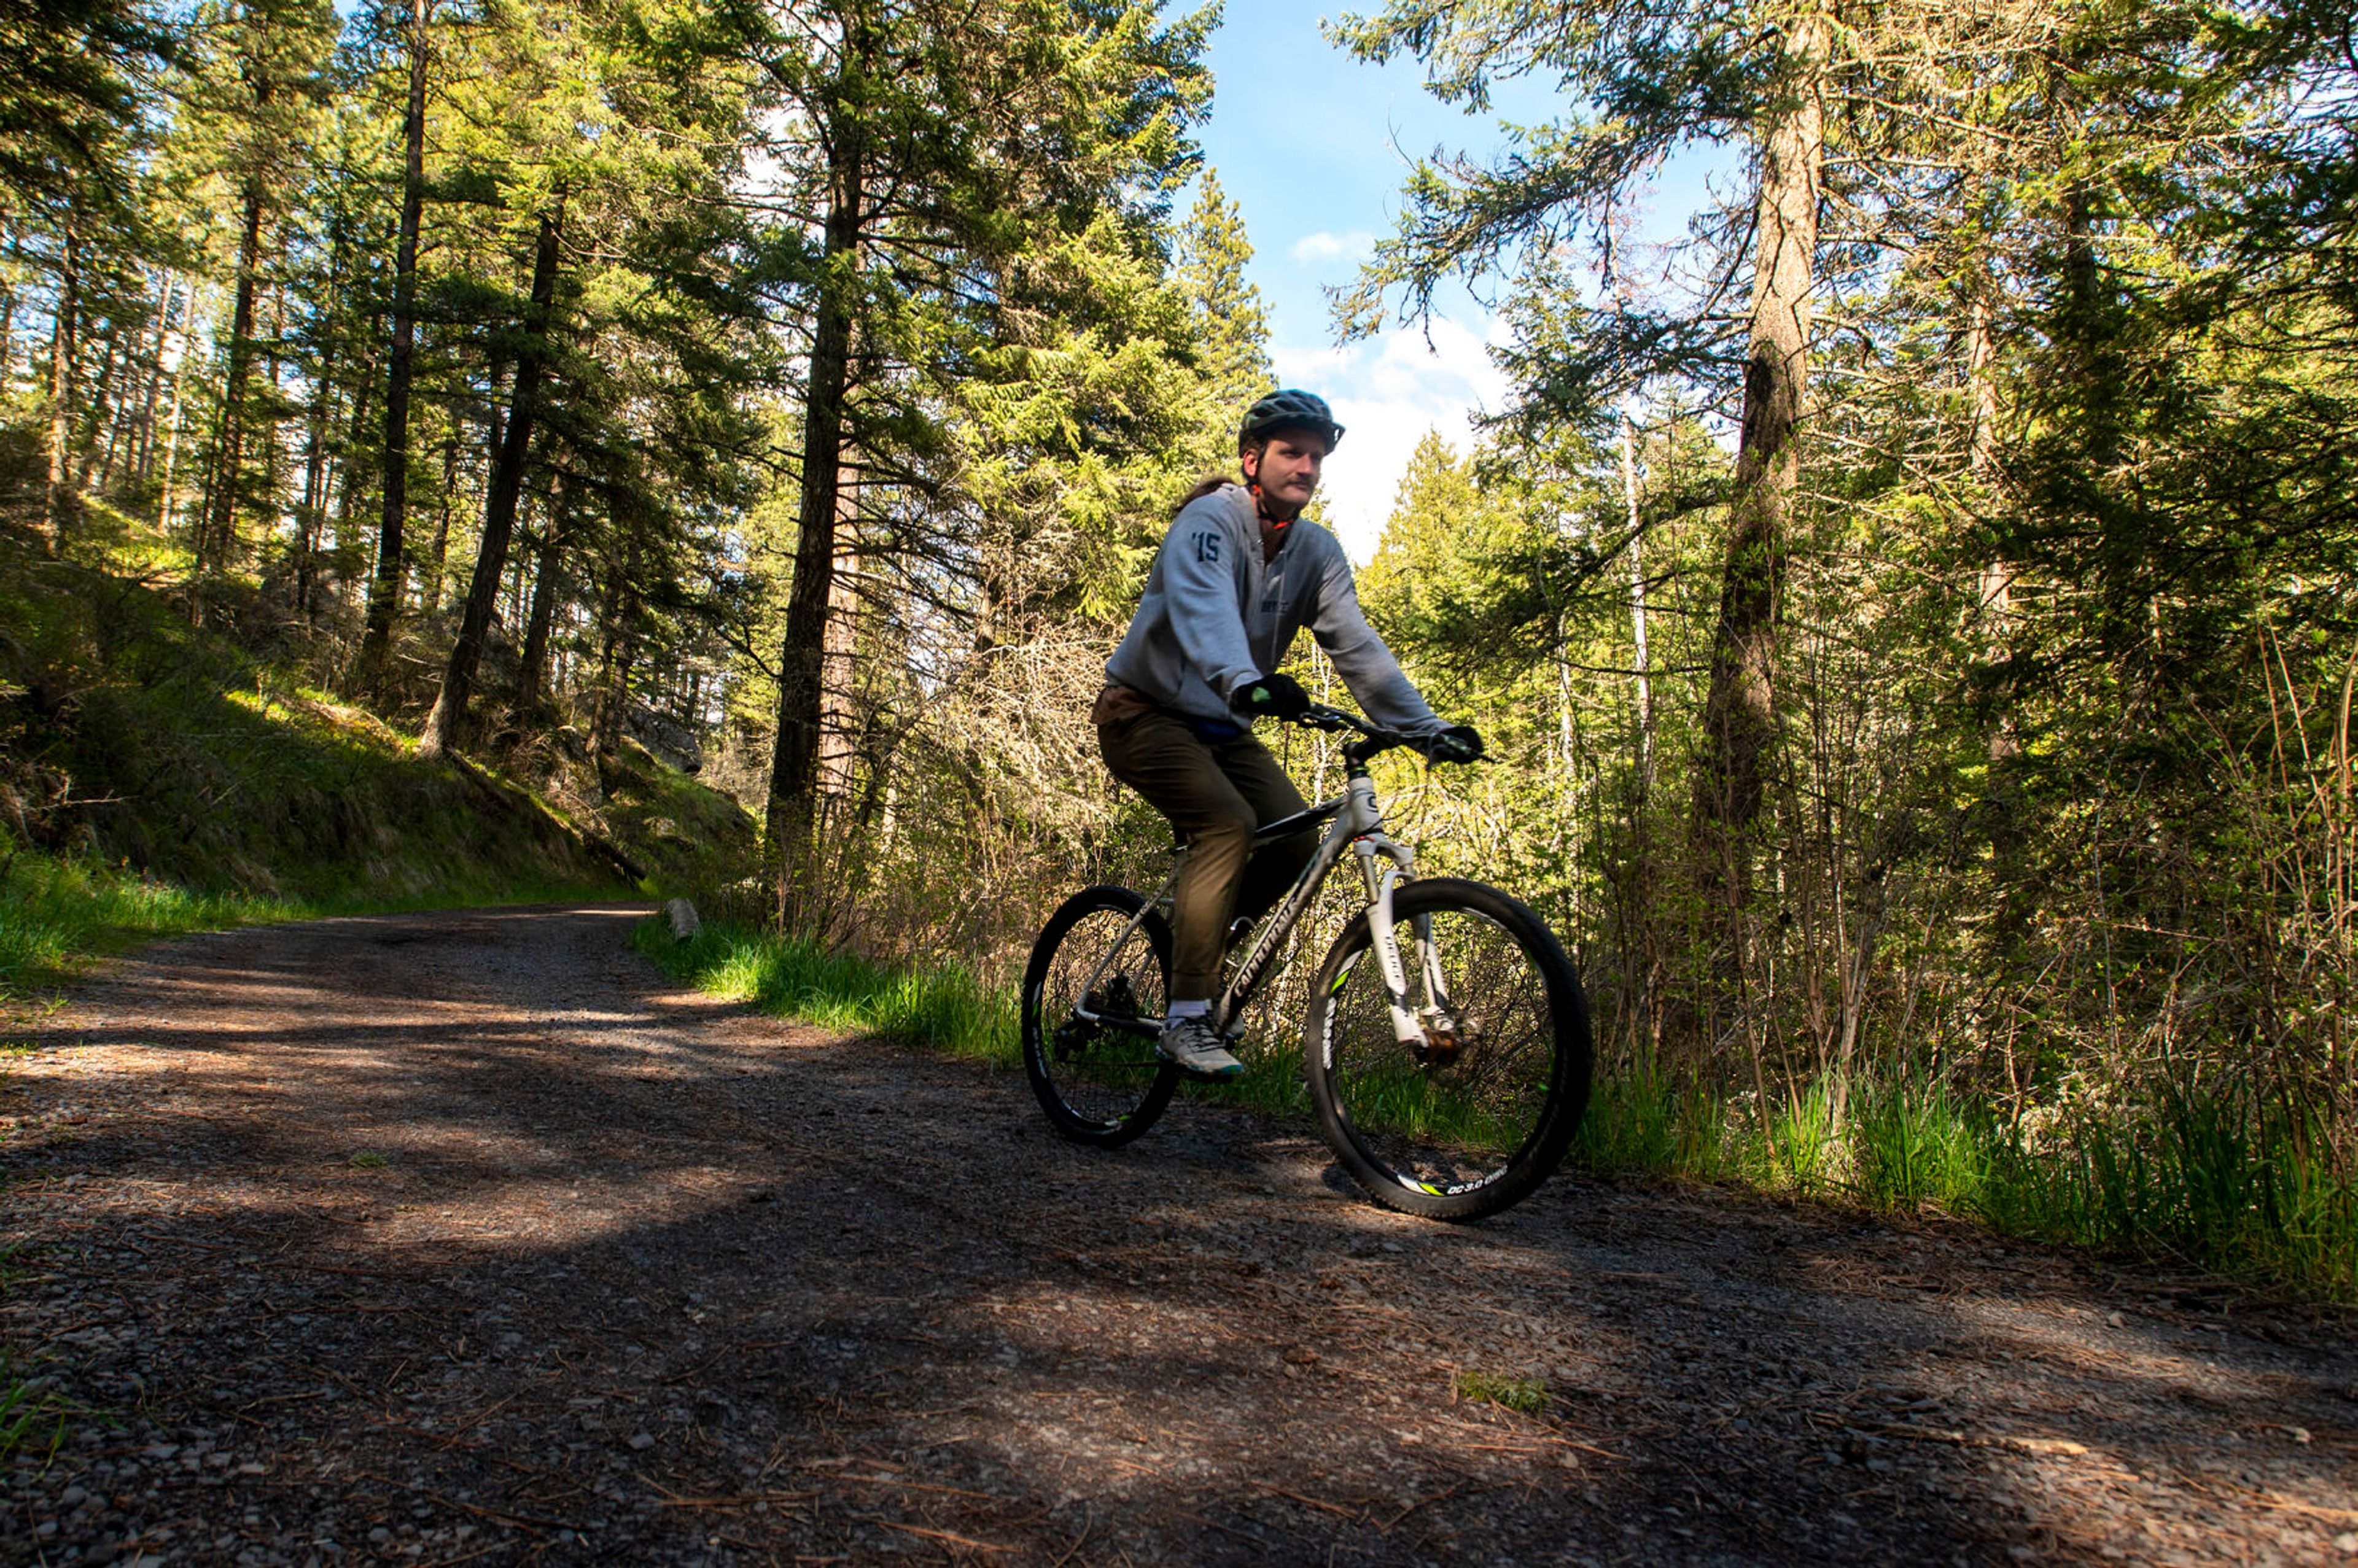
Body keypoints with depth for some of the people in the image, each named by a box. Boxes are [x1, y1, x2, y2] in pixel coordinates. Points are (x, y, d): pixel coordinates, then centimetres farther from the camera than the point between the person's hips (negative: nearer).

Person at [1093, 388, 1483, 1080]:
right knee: (1228, 822, -28)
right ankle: (1186, 1018, -24)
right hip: (1147, 710, -6)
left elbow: (1357, 645, -6)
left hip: (1222, 725, 7)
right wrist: (1246, 683, -58)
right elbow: (1203, 607, -38)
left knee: (1298, 838, -13)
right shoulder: (1209, 519, -18)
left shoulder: (1319, 553, 1)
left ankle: (1194, 927, 10)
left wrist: (1426, 726, -19)